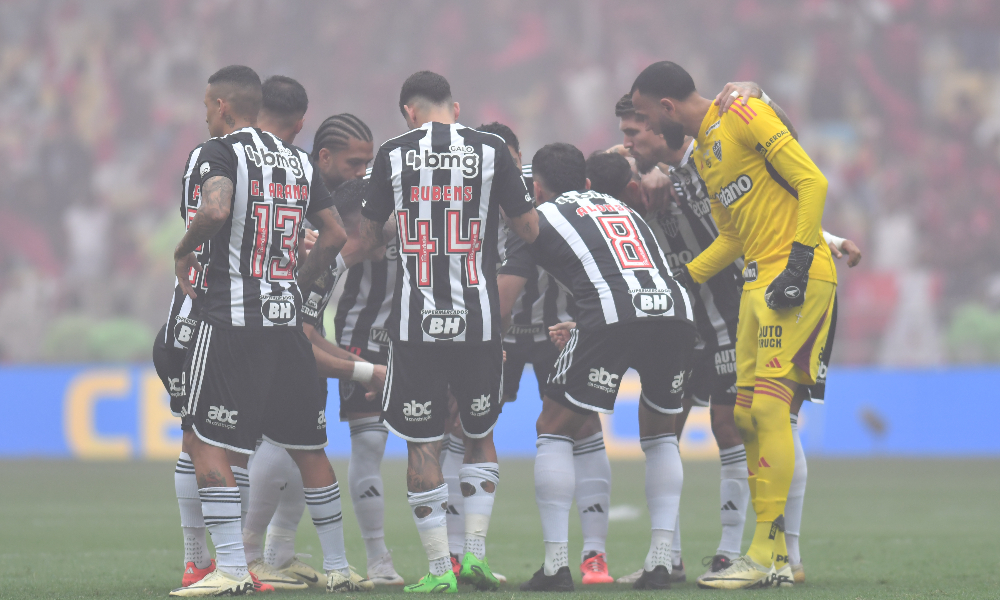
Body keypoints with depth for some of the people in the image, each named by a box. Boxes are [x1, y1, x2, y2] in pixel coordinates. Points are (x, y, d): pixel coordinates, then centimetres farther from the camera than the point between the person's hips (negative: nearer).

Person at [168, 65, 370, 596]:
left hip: (231, 319, -6)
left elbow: (216, 211, -24)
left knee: (208, 445, -3)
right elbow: (335, 236, 15)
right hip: (288, 323, 6)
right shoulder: (297, 161, 15)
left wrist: (182, 253, -7)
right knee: (307, 447, 13)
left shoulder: (221, 152, -5)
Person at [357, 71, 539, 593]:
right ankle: (475, 553, 9)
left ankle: (439, 568, 2)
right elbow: (529, 230, 8)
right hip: (477, 318, 1)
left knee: (422, 444, 5)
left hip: (416, 321, -1)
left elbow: (368, 236, 11)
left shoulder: (393, 155, 2)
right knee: (479, 436, 18)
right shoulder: (490, 151, 1)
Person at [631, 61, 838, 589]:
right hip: (757, 280, 10)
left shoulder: (746, 119, -8)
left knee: (768, 405, -14)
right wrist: (682, 278, 16)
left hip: (798, 276, -10)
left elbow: (812, 183, -13)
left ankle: (769, 554, -13)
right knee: (748, 416, 6)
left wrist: (798, 262, -18)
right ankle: (772, 554, 10)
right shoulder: (702, 152, 20)